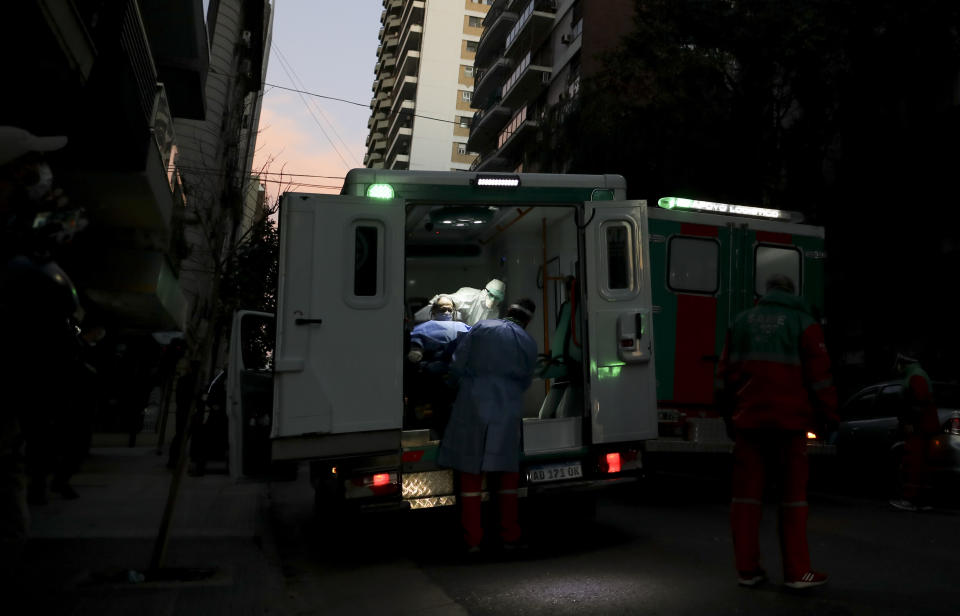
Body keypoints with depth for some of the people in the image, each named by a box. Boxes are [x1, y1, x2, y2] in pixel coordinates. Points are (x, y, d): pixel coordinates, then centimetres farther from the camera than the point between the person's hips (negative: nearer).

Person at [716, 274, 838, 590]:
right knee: (793, 492, 6)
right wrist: (828, 417, 4)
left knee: (746, 491, 7)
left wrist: (729, 415, 19)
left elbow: (725, 372, 12)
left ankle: (747, 568, 12)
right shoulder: (803, 323, 1)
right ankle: (796, 571, 10)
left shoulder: (741, 321, 12)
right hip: (789, 419, -3)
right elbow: (819, 374, -4)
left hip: (747, 418, 3)